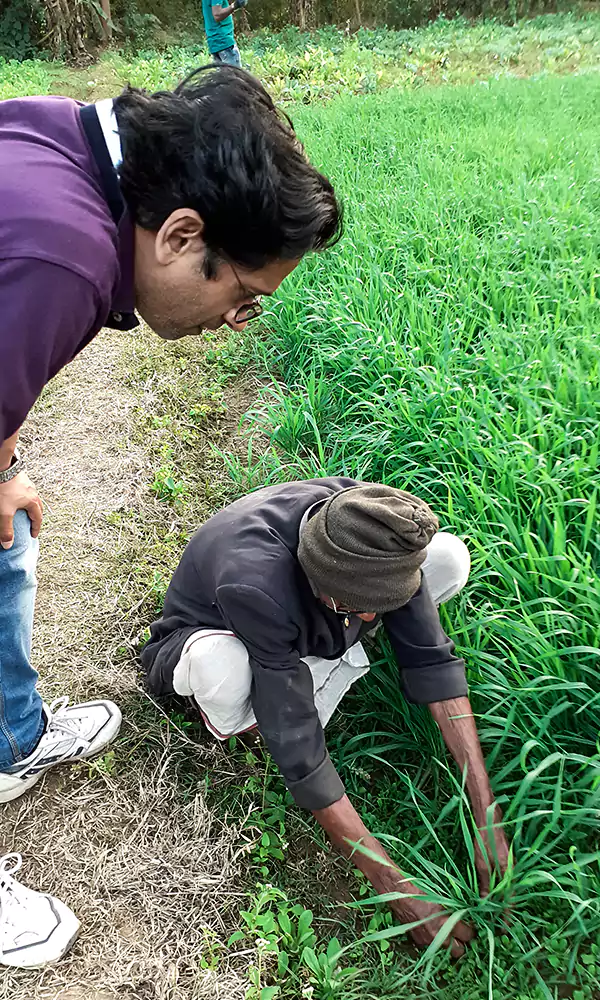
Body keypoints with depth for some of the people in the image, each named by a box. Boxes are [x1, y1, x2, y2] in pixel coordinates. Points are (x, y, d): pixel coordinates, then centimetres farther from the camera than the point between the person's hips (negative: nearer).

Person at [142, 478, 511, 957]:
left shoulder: (377, 528, -29)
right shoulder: (256, 581, -43)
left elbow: (431, 659, -22)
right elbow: (298, 753, -40)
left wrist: (487, 816, -25)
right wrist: (401, 893, -34)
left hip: (307, 631, 4)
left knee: (449, 556, -19)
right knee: (222, 665, -45)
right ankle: (233, 726, -6)